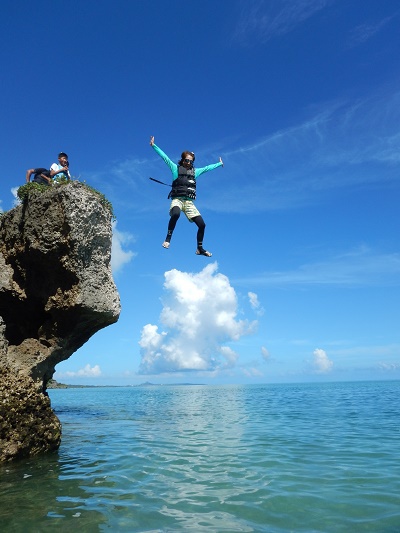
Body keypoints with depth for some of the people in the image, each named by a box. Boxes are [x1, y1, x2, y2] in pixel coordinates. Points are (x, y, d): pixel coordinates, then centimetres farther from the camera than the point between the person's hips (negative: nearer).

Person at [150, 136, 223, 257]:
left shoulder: (195, 171, 20)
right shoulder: (176, 168, 10)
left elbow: (207, 168, 33)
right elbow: (164, 157, 6)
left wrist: (219, 164, 46)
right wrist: (153, 146, 2)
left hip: (189, 202, 4)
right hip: (177, 200, -4)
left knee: (202, 224, -6)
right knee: (175, 214, -39)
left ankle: (200, 249, 11)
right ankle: (168, 238, -22)